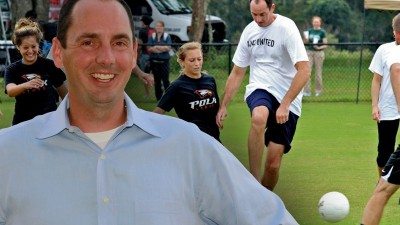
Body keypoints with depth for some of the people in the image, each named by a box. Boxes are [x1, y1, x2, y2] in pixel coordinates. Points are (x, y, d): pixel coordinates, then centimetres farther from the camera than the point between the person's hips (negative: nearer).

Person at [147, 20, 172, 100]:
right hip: (154, 61, 3)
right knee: (156, 80, 7)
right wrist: (162, 48, -13)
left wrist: (156, 47, -11)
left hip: (164, 61, -3)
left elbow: (168, 48, -9)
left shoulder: (167, 36, 2)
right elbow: (149, 48, -1)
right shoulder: (152, 36, 8)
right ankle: (158, 98, 13)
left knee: (165, 80, -8)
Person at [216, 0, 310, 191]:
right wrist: (223, 106, 11)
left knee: (273, 161, -7)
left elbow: (304, 71, -18)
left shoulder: (286, 28, -11)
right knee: (259, 118, -35)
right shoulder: (249, 31, 5)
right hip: (259, 89, 2)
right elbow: (237, 73, 14)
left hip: (286, 99, -2)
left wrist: (285, 105, -23)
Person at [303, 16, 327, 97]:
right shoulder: (309, 31, 10)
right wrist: (305, 38, -8)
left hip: (319, 53, -3)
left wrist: (319, 47, -20)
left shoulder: (322, 32, 0)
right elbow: (306, 42, 13)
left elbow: (325, 45, -2)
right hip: (309, 52, 3)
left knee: (318, 72, 1)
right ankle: (307, 91, -5)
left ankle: (318, 91, 12)